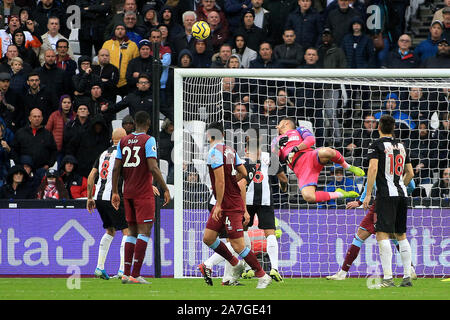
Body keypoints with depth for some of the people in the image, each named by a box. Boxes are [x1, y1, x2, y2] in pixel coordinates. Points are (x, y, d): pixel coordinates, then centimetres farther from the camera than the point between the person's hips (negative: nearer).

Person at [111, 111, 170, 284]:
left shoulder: (123, 141, 9)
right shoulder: (148, 140, -7)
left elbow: (116, 168, 7)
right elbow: (153, 168, -16)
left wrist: (115, 192, 13)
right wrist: (165, 190, -12)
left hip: (128, 192, 6)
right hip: (144, 192, -6)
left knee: (132, 231, 13)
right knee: (144, 231, -6)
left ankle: (126, 273, 9)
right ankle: (135, 275, -13)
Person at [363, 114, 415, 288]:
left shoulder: (377, 145, -4)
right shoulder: (401, 146, 15)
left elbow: (373, 169, -15)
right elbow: (410, 173, 20)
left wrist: (368, 195, -12)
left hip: (386, 195, -7)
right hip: (401, 195, 7)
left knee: (382, 234, -10)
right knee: (401, 236, 13)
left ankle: (388, 278, -19)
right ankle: (407, 276, 11)